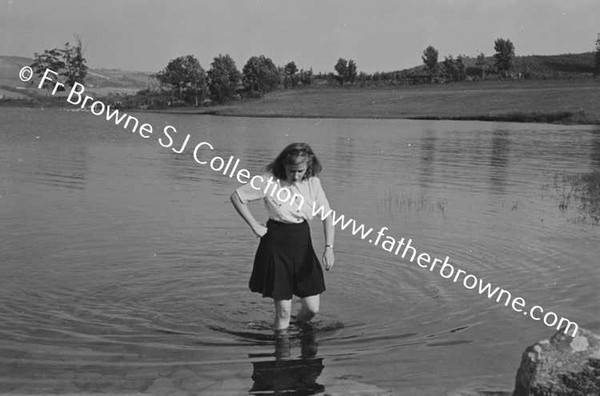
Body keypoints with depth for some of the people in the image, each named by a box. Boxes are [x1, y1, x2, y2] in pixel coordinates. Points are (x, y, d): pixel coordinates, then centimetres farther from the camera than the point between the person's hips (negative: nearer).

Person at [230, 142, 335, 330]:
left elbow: (327, 215, -1)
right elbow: (236, 197, -5)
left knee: (312, 308, 6)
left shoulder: (313, 182, -4)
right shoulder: (269, 180, -14)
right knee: (283, 312, -1)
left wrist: (329, 247, -13)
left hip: (303, 244, 4)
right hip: (276, 244, -4)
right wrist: (254, 225, -7)